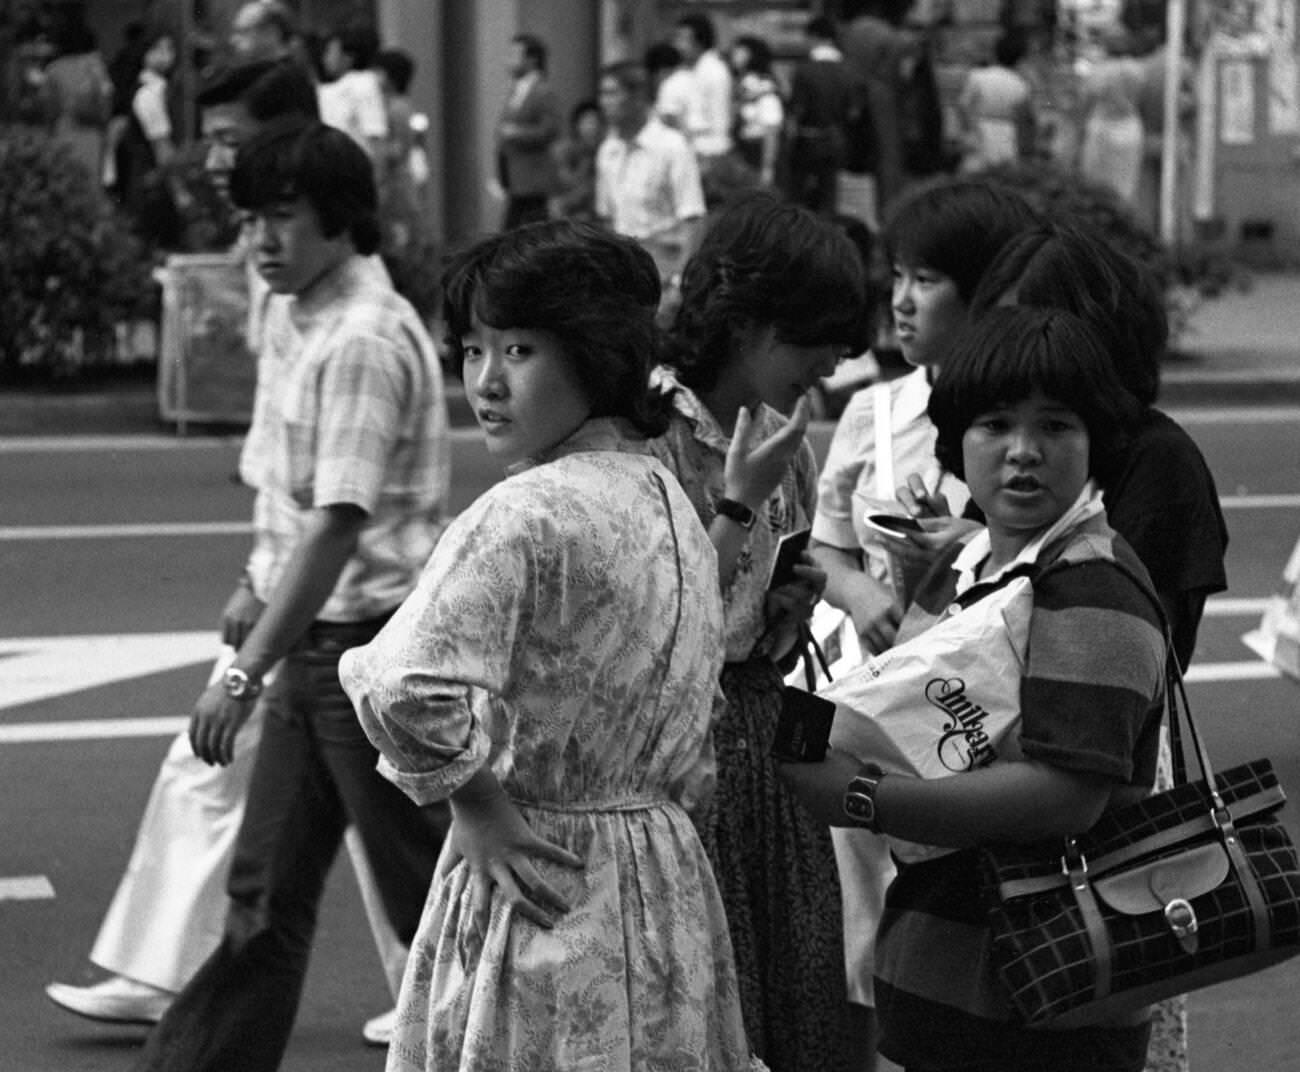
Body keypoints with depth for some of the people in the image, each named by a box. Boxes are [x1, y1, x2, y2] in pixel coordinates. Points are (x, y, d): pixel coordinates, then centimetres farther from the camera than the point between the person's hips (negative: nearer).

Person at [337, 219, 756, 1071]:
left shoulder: (524, 515, -17)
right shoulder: (671, 505, 10)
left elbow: (409, 693, -28)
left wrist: (474, 802, -14)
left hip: (540, 894, -8)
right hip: (667, 884, 8)